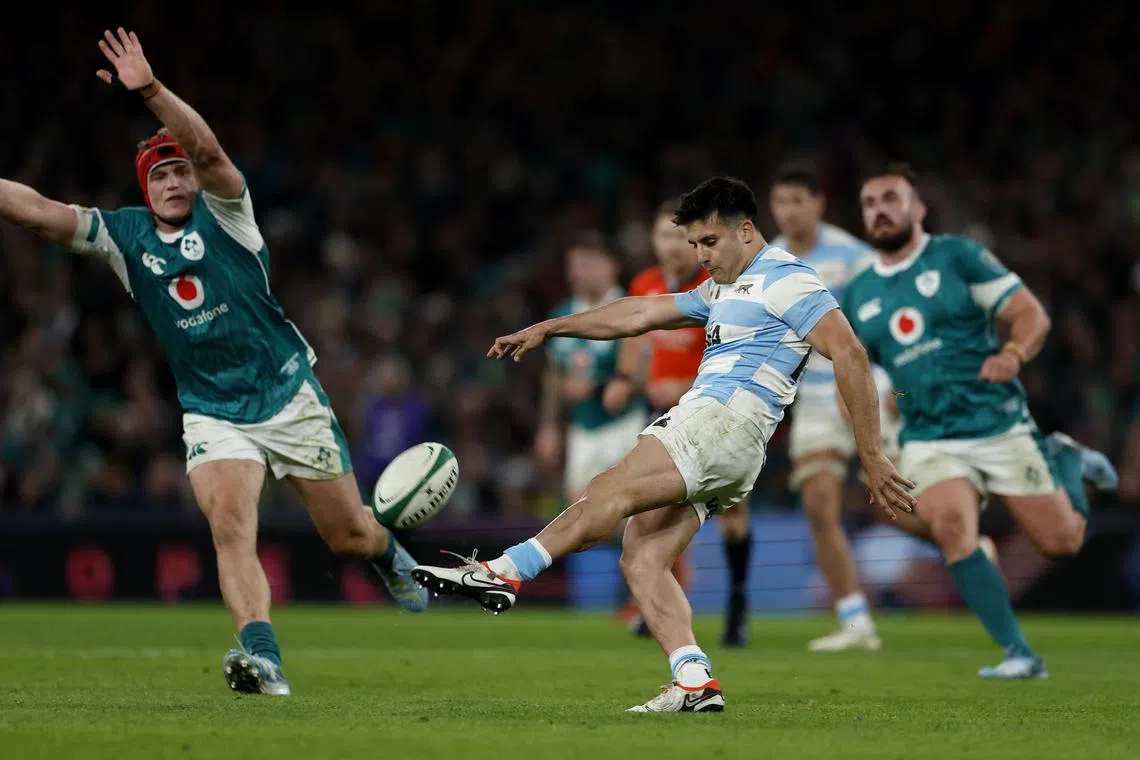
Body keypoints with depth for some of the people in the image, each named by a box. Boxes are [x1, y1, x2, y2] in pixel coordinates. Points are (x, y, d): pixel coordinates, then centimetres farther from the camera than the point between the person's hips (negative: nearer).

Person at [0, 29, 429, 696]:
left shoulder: (224, 213, -7)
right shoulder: (124, 235, 2)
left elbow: (209, 150, -28)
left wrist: (150, 91, -42)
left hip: (289, 396, -2)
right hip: (211, 414, 2)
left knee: (348, 534, 8)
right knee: (230, 526, -24)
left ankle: (390, 555, 43)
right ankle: (263, 659, -34)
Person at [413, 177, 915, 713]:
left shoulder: (784, 278, -2)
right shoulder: (723, 290, 29)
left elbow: (849, 354, -11)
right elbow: (639, 314, 33)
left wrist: (871, 457, -15)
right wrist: (547, 329, 30)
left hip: (724, 422, -10)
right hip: (699, 424, 10)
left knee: (611, 492, -22)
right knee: (641, 559, -5)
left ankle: (505, 573, -30)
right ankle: (695, 684, -14)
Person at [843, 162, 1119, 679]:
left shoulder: (957, 256, -2)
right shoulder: (857, 296, 10)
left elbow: (1032, 315, -5)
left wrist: (1013, 354, -25)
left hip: (1000, 426, -2)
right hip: (929, 441, 2)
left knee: (1061, 541, -1)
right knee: (952, 529, -27)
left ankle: (1064, 460, 33)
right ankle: (1020, 656, -19)